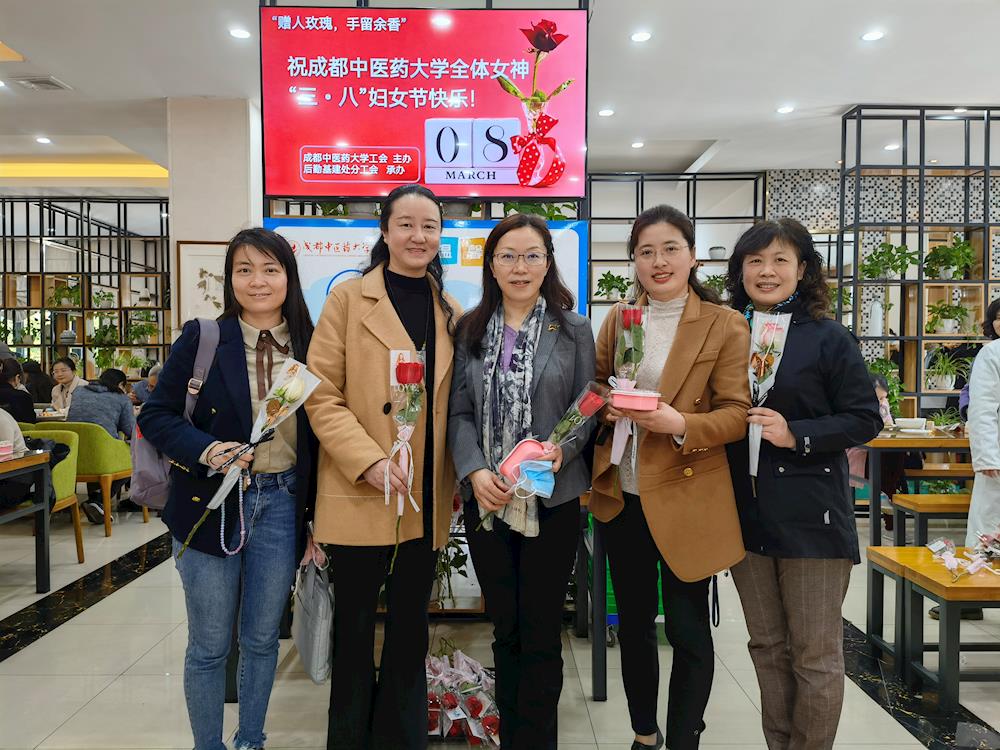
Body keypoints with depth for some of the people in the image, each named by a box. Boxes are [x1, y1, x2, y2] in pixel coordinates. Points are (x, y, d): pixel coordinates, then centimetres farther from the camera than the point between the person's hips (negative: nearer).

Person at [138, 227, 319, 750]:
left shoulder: (309, 345, 1)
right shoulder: (202, 338, -4)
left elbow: (318, 435, 5)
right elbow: (155, 416, -3)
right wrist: (207, 449, -21)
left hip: (281, 505, 2)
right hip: (212, 504, -2)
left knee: (261, 638, 16)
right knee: (209, 644, 10)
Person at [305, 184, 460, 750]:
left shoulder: (452, 313, 9)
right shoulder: (348, 298, -3)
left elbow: (454, 407, 13)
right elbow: (322, 395, -8)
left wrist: (461, 473, 3)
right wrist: (368, 460, -18)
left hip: (426, 501, 4)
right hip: (360, 495, -3)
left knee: (410, 630, 15)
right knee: (354, 628, 11)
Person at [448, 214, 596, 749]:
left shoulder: (573, 329, 1)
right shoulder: (470, 330, 6)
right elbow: (459, 411, 3)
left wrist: (560, 451, -18)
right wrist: (475, 472, -12)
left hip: (552, 499, -2)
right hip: (485, 499, 2)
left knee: (541, 634, 7)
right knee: (504, 628, 15)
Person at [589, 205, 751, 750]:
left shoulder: (725, 326, -6)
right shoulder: (617, 321, 8)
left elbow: (737, 415, -9)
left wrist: (680, 424, -25)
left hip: (686, 499, -4)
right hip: (621, 497, 5)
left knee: (688, 631, 4)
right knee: (633, 623, 17)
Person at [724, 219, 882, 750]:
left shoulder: (828, 338, -5)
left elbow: (865, 420, -6)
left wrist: (796, 435, -18)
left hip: (810, 515, -3)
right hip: (746, 512, 4)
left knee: (815, 655, 7)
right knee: (767, 647, 16)